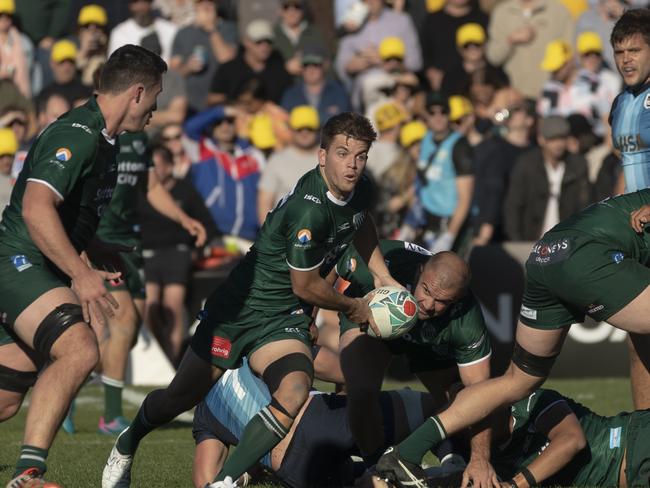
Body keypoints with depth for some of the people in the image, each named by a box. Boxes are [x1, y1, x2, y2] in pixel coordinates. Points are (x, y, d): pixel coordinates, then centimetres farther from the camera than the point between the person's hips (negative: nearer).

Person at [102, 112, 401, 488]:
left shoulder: (361, 190, -3)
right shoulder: (309, 209, -29)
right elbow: (306, 286, -19)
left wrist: (383, 277, 20)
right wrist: (353, 308, -1)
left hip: (283, 320, 6)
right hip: (239, 310, -6)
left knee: (295, 390, -24)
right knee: (184, 397, 8)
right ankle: (126, 447, 40)